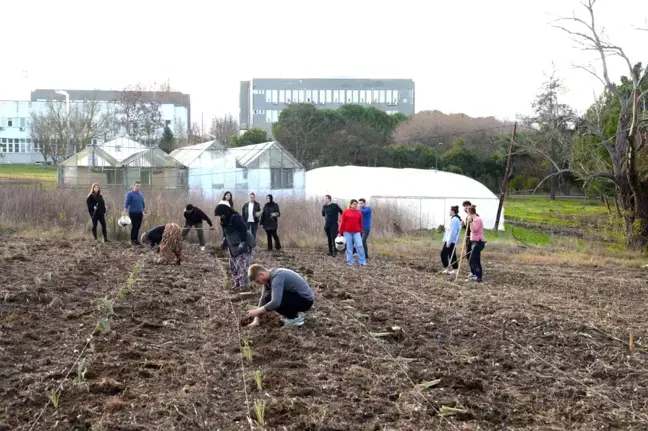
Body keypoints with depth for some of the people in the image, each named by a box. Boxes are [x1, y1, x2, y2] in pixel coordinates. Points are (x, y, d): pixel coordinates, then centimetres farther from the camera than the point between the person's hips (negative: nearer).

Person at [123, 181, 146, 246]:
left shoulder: (141, 194, 14)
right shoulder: (130, 194, -6)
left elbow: (143, 204, 21)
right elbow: (126, 204, -11)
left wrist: (145, 212, 23)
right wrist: (125, 212, -18)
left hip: (140, 213, 6)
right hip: (133, 213, -6)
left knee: (138, 227, 7)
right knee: (134, 226, -7)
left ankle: (136, 239, 14)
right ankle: (132, 240, 0)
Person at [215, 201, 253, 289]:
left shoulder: (236, 218, -18)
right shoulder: (225, 220, 10)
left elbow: (244, 230, -23)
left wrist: (243, 243, -28)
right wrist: (224, 241, 13)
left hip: (242, 246, -10)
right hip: (233, 247, 10)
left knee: (242, 266, -11)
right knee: (233, 266, 14)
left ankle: (243, 285, -8)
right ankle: (235, 284, 22)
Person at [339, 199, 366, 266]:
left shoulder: (359, 212, 6)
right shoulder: (345, 212, 1)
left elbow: (360, 223, 10)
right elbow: (342, 222, 2)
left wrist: (361, 232, 11)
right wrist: (340, 232, 2)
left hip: (357, 232, 1)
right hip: (347, 232, -1)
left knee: (360, 246, -7)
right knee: (349, 247, 4)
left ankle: (362, 262, 0)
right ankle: (350, 262, 11)